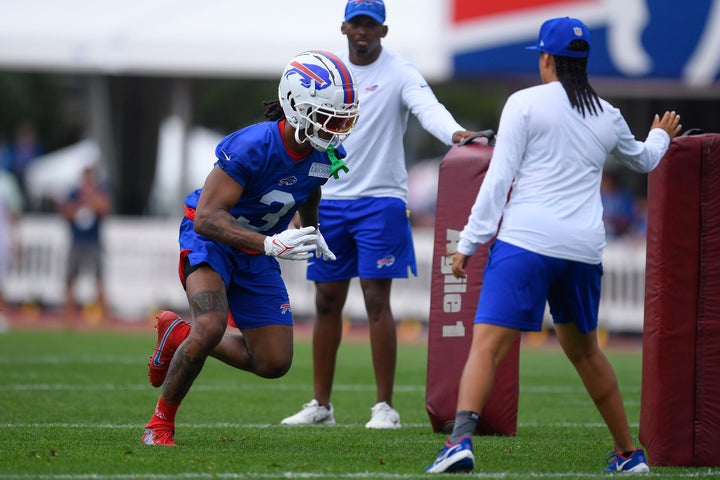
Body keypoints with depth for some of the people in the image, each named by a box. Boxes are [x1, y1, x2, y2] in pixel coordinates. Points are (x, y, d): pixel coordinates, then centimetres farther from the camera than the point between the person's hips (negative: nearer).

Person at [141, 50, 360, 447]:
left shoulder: (326, 154, -11)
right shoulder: (251, 147, -31)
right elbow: (207, 217, -33)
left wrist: (312, 233, 20)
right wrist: (270, 243, -44)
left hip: (257, 252, 6)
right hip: (211, 237, -6)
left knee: (274, 363, 1)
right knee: (212, 327, -30)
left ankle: (178, 336, 25)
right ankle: (161, 422, -9)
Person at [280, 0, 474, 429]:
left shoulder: (400, 73, -6)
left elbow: (428, 108, -24)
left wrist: (455, 134, -45)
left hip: (380, 200, -5)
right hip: (330, 199, 5)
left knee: (377, 301, -9)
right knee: (327, 302, 8)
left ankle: (385, 406, -4)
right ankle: (321, 405, 16)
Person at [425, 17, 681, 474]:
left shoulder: (525, 103, -1)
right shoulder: (607, 117, 15)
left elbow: (499, 178, -6)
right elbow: (644, 159, 36)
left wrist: (469, 241, -3)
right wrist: (661, 136, 60)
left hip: (525, 242, -5)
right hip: (584, 248, 5)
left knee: (486, 345, -14)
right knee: (584, 350, 24)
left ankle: (462, 439, -35)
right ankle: (629, 453, 29)